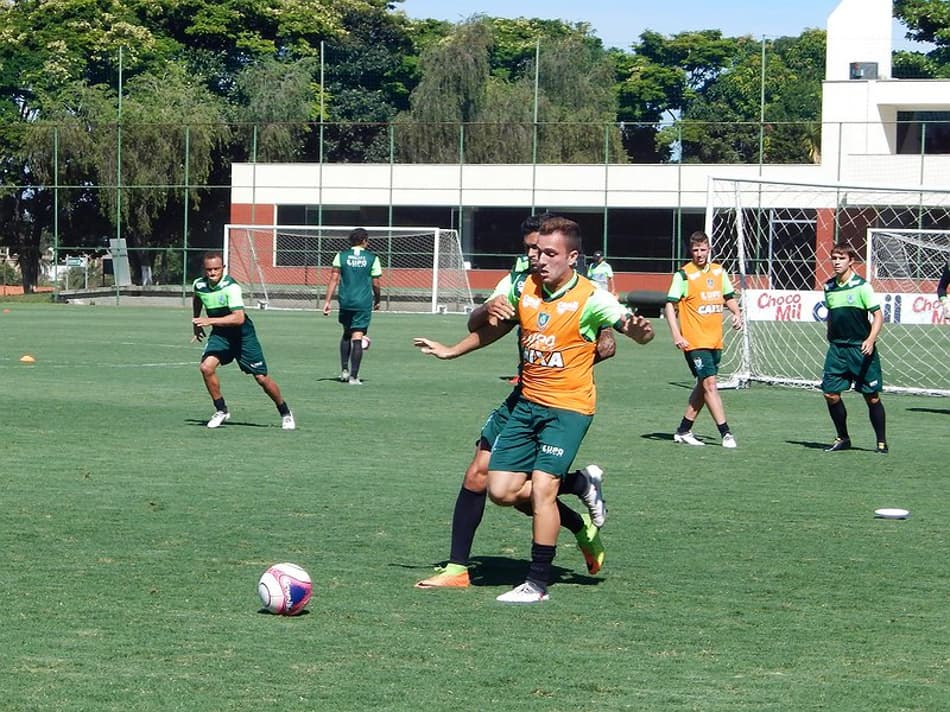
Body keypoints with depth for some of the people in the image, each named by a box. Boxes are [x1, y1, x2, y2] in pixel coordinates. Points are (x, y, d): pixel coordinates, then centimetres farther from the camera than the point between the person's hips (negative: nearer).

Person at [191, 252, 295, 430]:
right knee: (206, 367, -19)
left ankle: (285, 413, 22)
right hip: (220, 334, 5)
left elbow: (239, 318, -39)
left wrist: (210, 320, -44)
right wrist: (197, 323, 21)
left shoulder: (231, 287, -28)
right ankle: (221, 411, -1)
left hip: (242, 335, -5)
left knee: (261, 377, -1)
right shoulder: (199, 285, -9)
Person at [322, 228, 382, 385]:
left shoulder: (341, 256, 2)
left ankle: (344, 370, 16)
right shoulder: (372, 258, -1)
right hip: (364, 303, -2)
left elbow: (334, 279, -2)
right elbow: (375, 284, 1)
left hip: (345, 301, 2)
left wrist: (328, 301, -1)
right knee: (357, 338, -2)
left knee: (346, 334, 21)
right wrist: (377, 300, 18)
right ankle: (353, 376, -5)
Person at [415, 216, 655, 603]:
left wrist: (638, 329, -43)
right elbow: (494, 327, 22)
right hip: (526, 403, 6)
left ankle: (538, 583, -6)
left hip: (568, 407, -6)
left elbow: (639, 332, -20)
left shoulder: (590, 298, -13)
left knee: (541, 488, -17)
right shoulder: (524, 288, 3)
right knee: (501, 491, -1)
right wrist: (451, 351, 26)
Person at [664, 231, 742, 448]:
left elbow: (729, 297, 24)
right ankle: (725, 433, -12)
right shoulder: (684, 275, -7)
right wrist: (676, 335, -20)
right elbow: (670, 305, -11)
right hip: (695, 341, -7)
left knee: (704, 386, 11)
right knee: (710, 383, -12)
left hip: (715, 340, 7)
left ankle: (684, 430, 22)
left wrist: (737, 313, 3)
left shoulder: (719, 271, 10)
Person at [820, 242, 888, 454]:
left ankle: (881, 442, 12)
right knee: (830, 393, -2)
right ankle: (843, 438, 14)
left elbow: (878, 315, -10)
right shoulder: (829, 287, 7)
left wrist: (871, 340, -23)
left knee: (871, 396, 0)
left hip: (860, 348, -5)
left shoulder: (862, 286, -9)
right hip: (837, 347, 5)